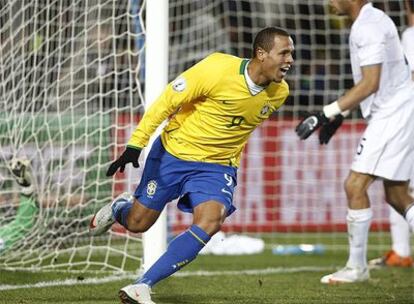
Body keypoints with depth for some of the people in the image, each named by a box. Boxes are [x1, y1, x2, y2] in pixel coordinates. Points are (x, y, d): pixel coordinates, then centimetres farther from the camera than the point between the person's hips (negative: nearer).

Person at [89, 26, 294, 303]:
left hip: (217, 166, 3)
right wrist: (136, 144, -18)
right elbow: (167, 100, -16)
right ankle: (120, 208, 48)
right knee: (137, 224, 8)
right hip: (174, 153, -3)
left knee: (209, 224, -25)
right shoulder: (218, 69, -24)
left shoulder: (279, 92, -7)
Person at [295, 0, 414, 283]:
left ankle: (357, 267, -3)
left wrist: (327, 113, -22)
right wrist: (339, 115, 19)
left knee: (355, 185, -10)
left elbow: (370, 84, -22)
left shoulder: (369, 26, -16)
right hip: (388, 114, 10)